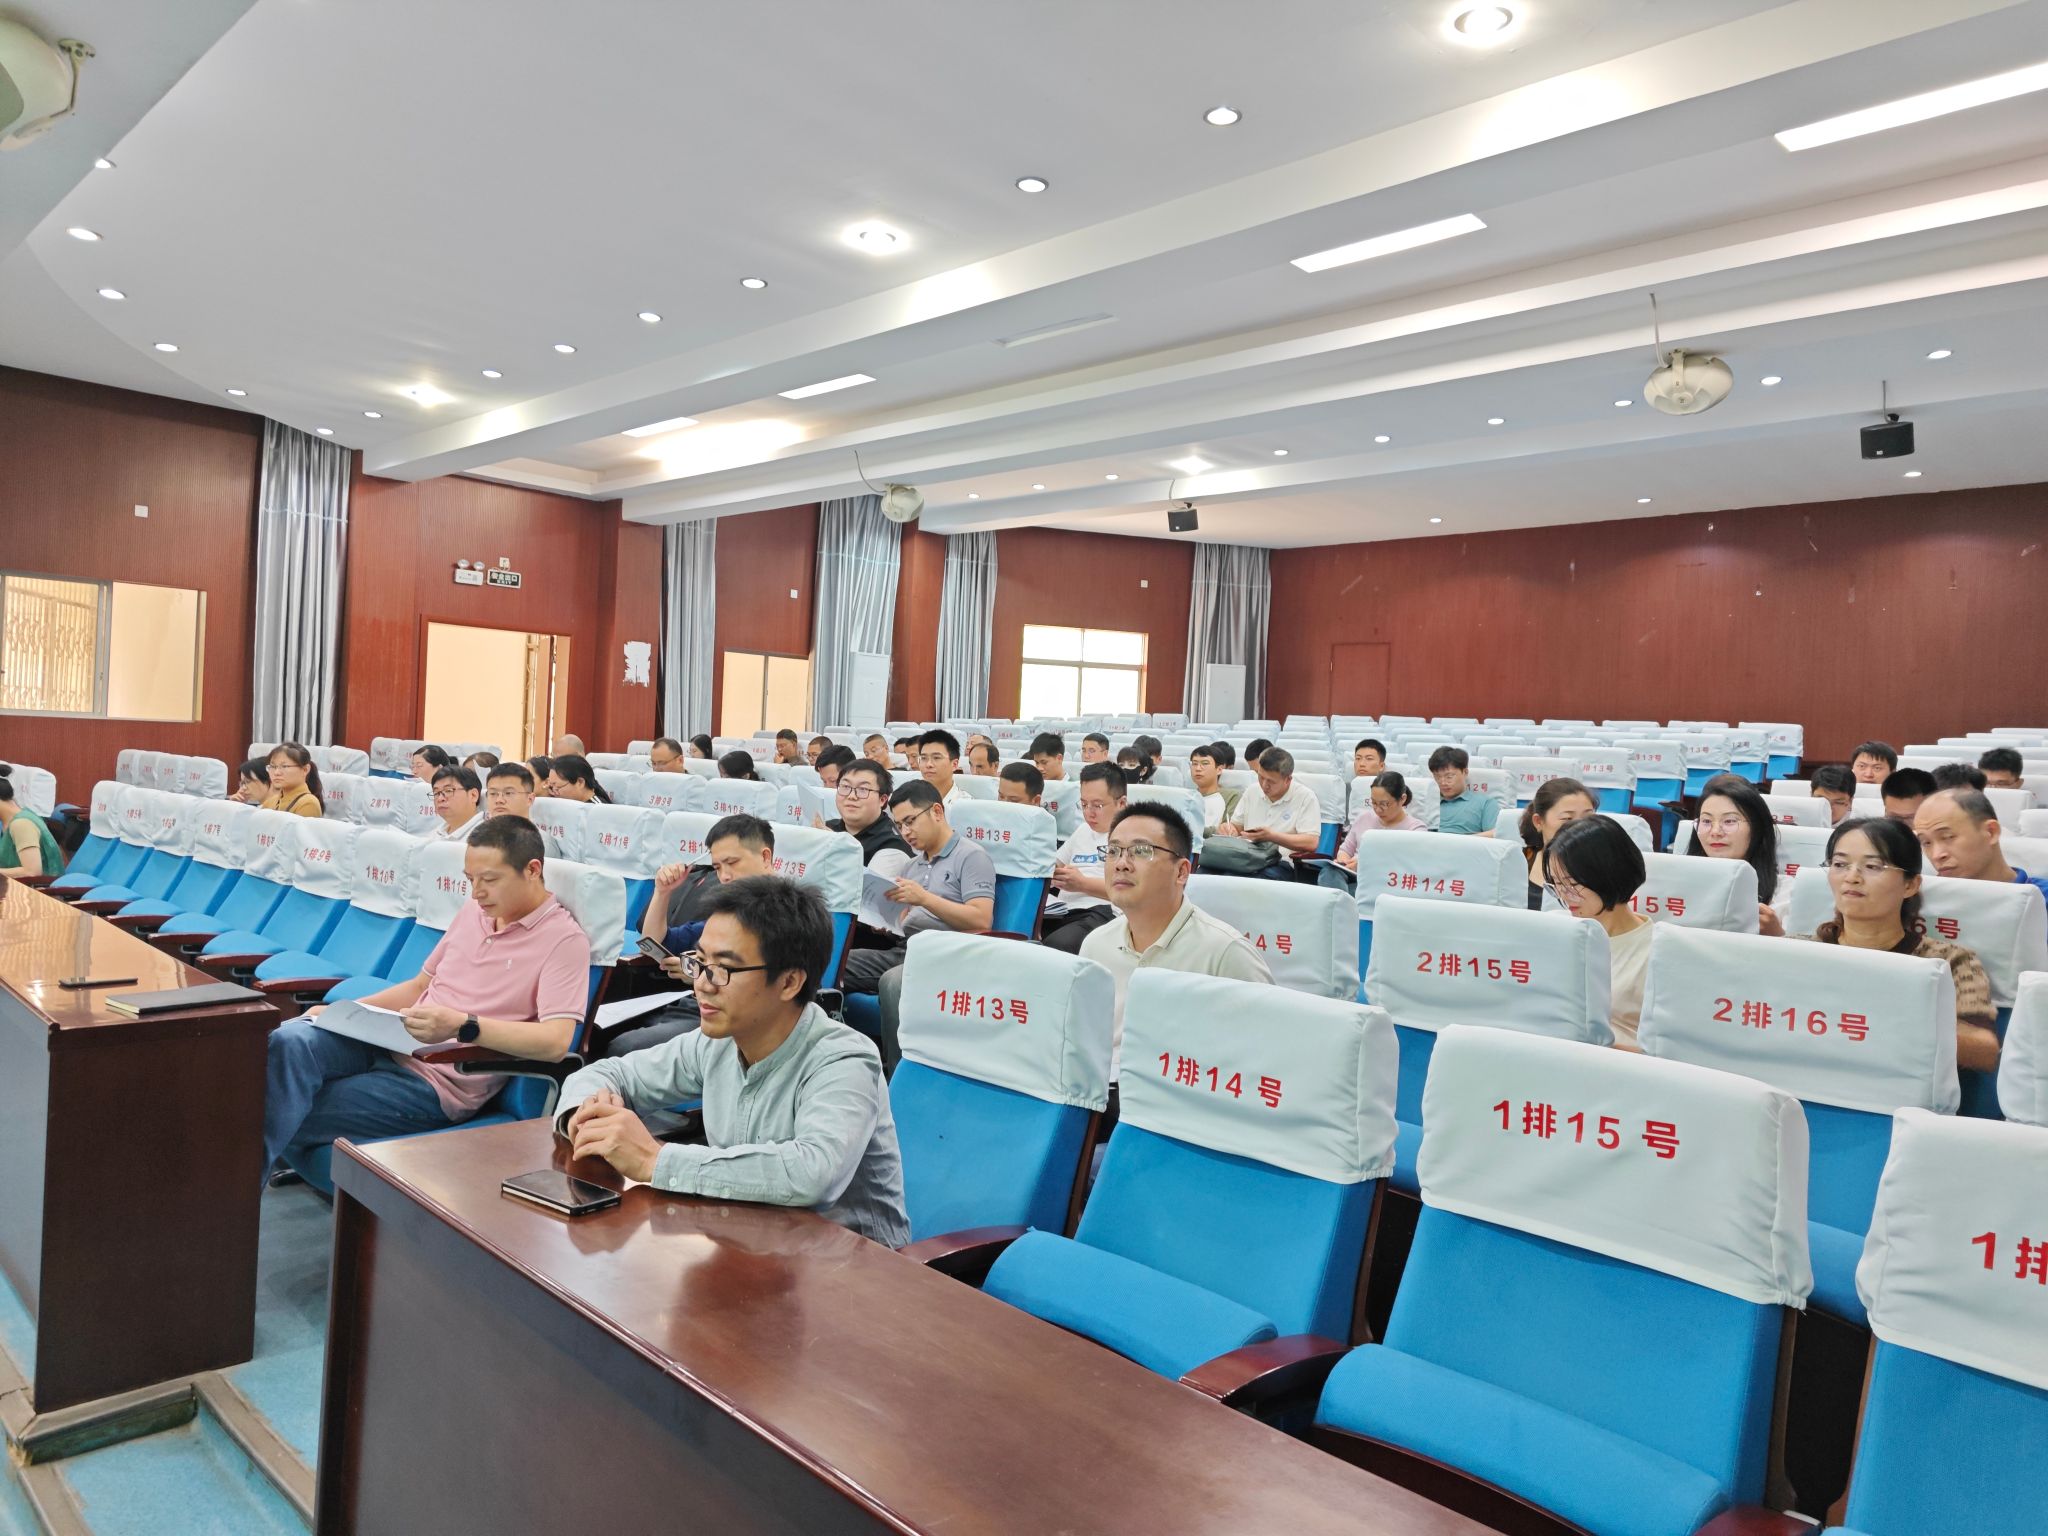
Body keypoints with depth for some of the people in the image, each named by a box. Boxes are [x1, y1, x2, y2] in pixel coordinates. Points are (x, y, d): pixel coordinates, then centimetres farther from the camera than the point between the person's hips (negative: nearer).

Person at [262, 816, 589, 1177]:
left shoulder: (564, 939, -10)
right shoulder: (473, 910, 15)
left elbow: (556, 1041, -22)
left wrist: (463, 1026, -31)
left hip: (441, 1080, -6)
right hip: (387, 1044, 6)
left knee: (291, 1118, -19)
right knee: (289, 1041, -23)